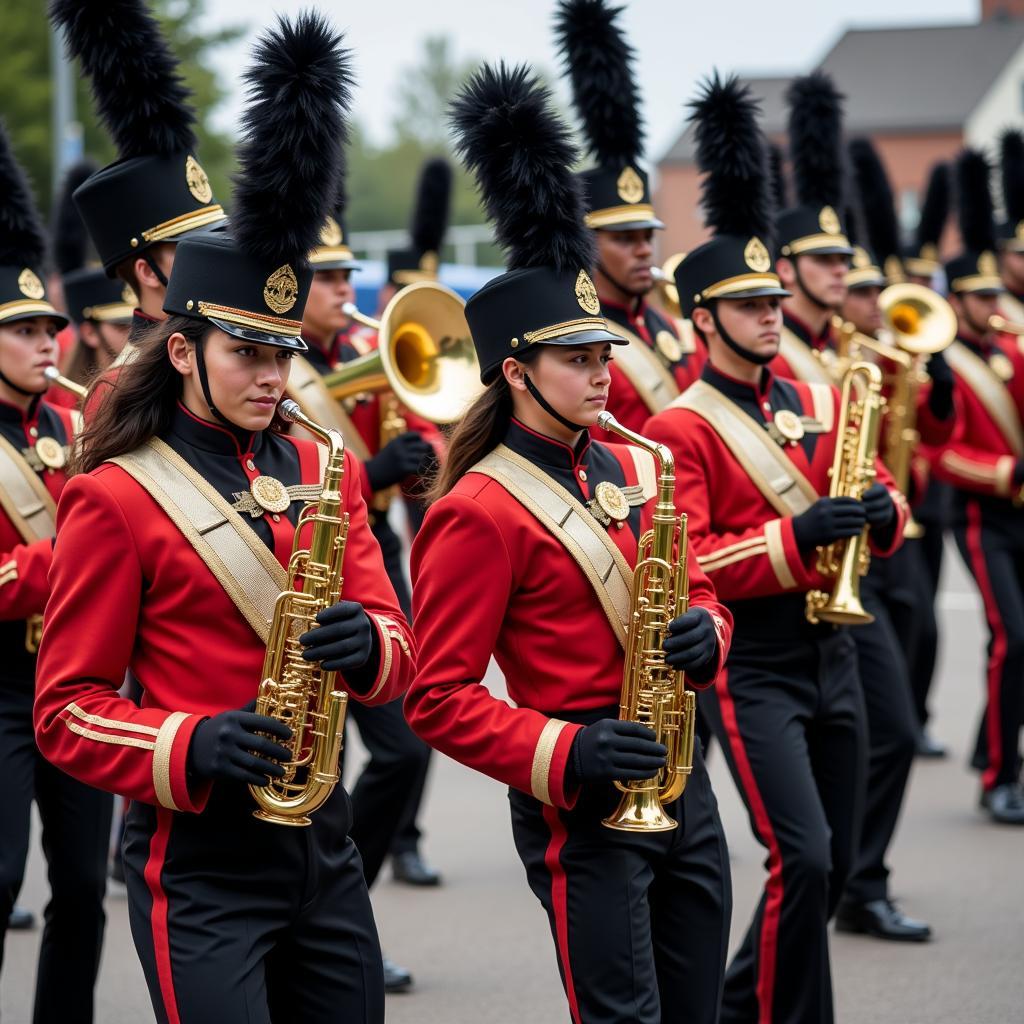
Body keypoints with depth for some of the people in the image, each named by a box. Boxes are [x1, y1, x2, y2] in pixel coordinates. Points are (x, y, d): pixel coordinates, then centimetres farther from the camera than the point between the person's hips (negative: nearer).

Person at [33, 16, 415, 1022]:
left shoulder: (323, 471, 9)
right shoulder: (115, 497, -7)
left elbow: (399, 643, 8)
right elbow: (66, 711, -6)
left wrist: (365, 644, -16)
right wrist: (192, 748, -23)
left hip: (319, 836, 6)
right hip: (198, 859, -6)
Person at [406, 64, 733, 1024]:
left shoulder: (629, 468, 10)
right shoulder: (481, 512, -12)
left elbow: (693, 587, 20)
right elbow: (439, 698, -13)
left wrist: (700, 631, -4)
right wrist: (563, 754, -24)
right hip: (581, 805, -7)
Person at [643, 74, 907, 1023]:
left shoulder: (817, 401, 11)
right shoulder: (681, 430, -10)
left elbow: (877, 490, 15)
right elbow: (682, 565, -16)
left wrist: (879, 512, -9)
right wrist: (796, 536, -26)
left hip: (830, 649, 7)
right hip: (750, 664, -7)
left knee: (835, 864, 12)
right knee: (801, 859, -16)